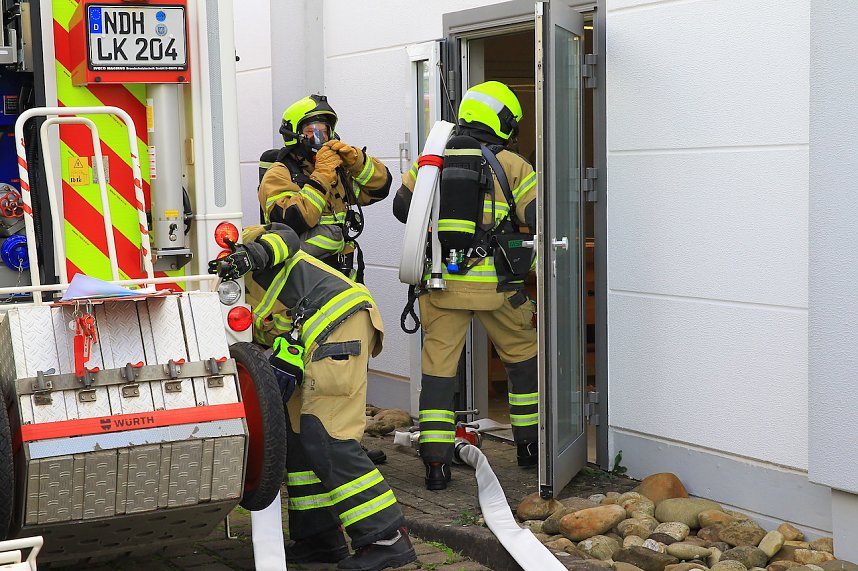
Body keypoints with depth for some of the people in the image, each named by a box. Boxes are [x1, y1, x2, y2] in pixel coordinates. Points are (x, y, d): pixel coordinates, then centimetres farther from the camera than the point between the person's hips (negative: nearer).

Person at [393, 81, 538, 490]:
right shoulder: (512, 166, -3)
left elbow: (402, 207, 13)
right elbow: (541, 221, -9)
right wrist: (527, 267, 9)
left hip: (441, 283, 2)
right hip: (494, 285, -2)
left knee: (439, 368, 6)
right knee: (523, 358, 18)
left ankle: (436, 463, 3)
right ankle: (529, 445, 27)